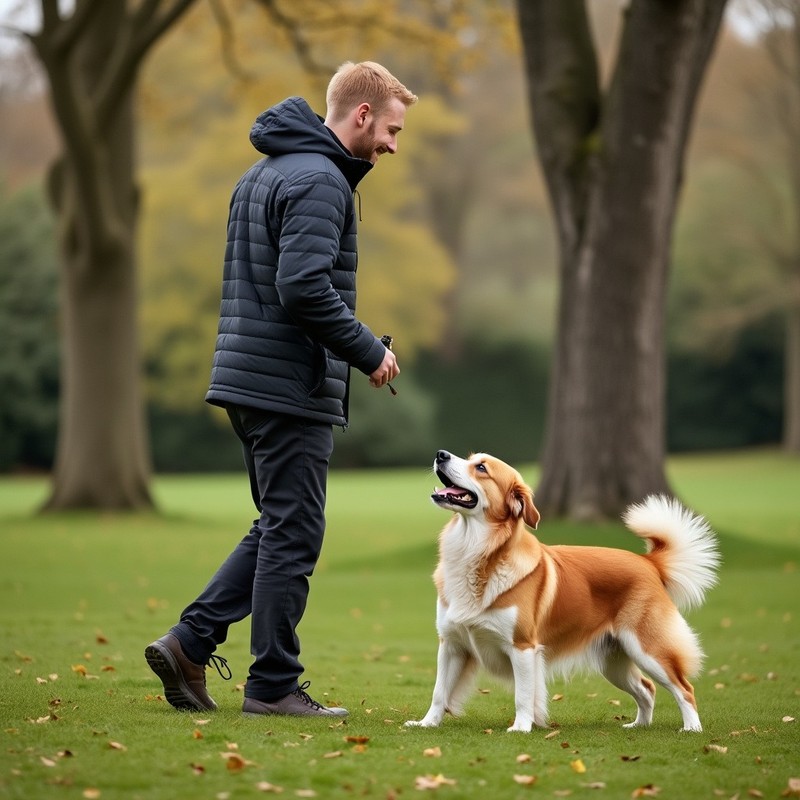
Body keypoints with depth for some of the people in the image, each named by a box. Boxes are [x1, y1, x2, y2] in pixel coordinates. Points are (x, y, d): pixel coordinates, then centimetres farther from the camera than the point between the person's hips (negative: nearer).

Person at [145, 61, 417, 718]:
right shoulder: (320, 181, -14)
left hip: (248, 379, 10)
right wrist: (370, 352, -14)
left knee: (279, 529, 16)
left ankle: (190, 643, 12)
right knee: (293, 537, -1)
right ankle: (274, 685, 5)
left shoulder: (263, 174, 18)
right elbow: (304, 286, -24)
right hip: (293, 387, -10)